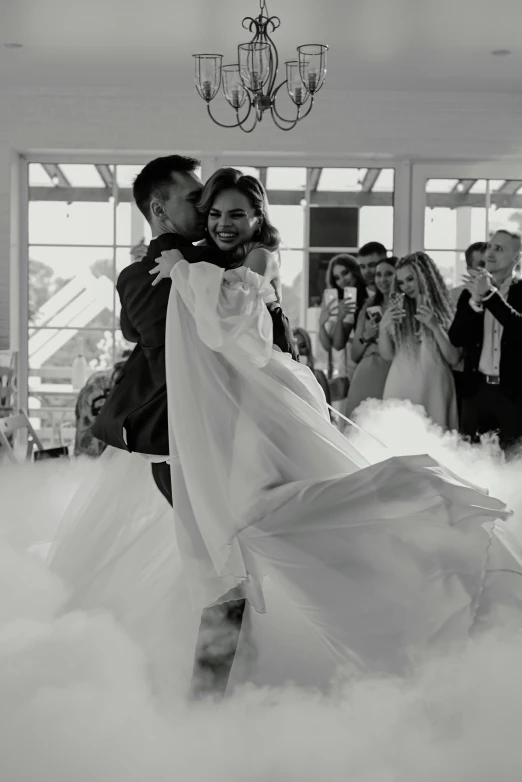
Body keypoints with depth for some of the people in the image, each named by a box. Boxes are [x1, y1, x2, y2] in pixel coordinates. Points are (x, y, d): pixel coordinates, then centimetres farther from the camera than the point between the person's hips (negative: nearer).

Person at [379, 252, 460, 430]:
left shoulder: (446, 312, 2)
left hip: (433, 387, -2)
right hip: (400, 387, 2)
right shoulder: (396, 310, 7)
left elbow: (454, 359, -3)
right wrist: (383, 327, -9)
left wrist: (435, 326, -14)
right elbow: (387, 355, 7)